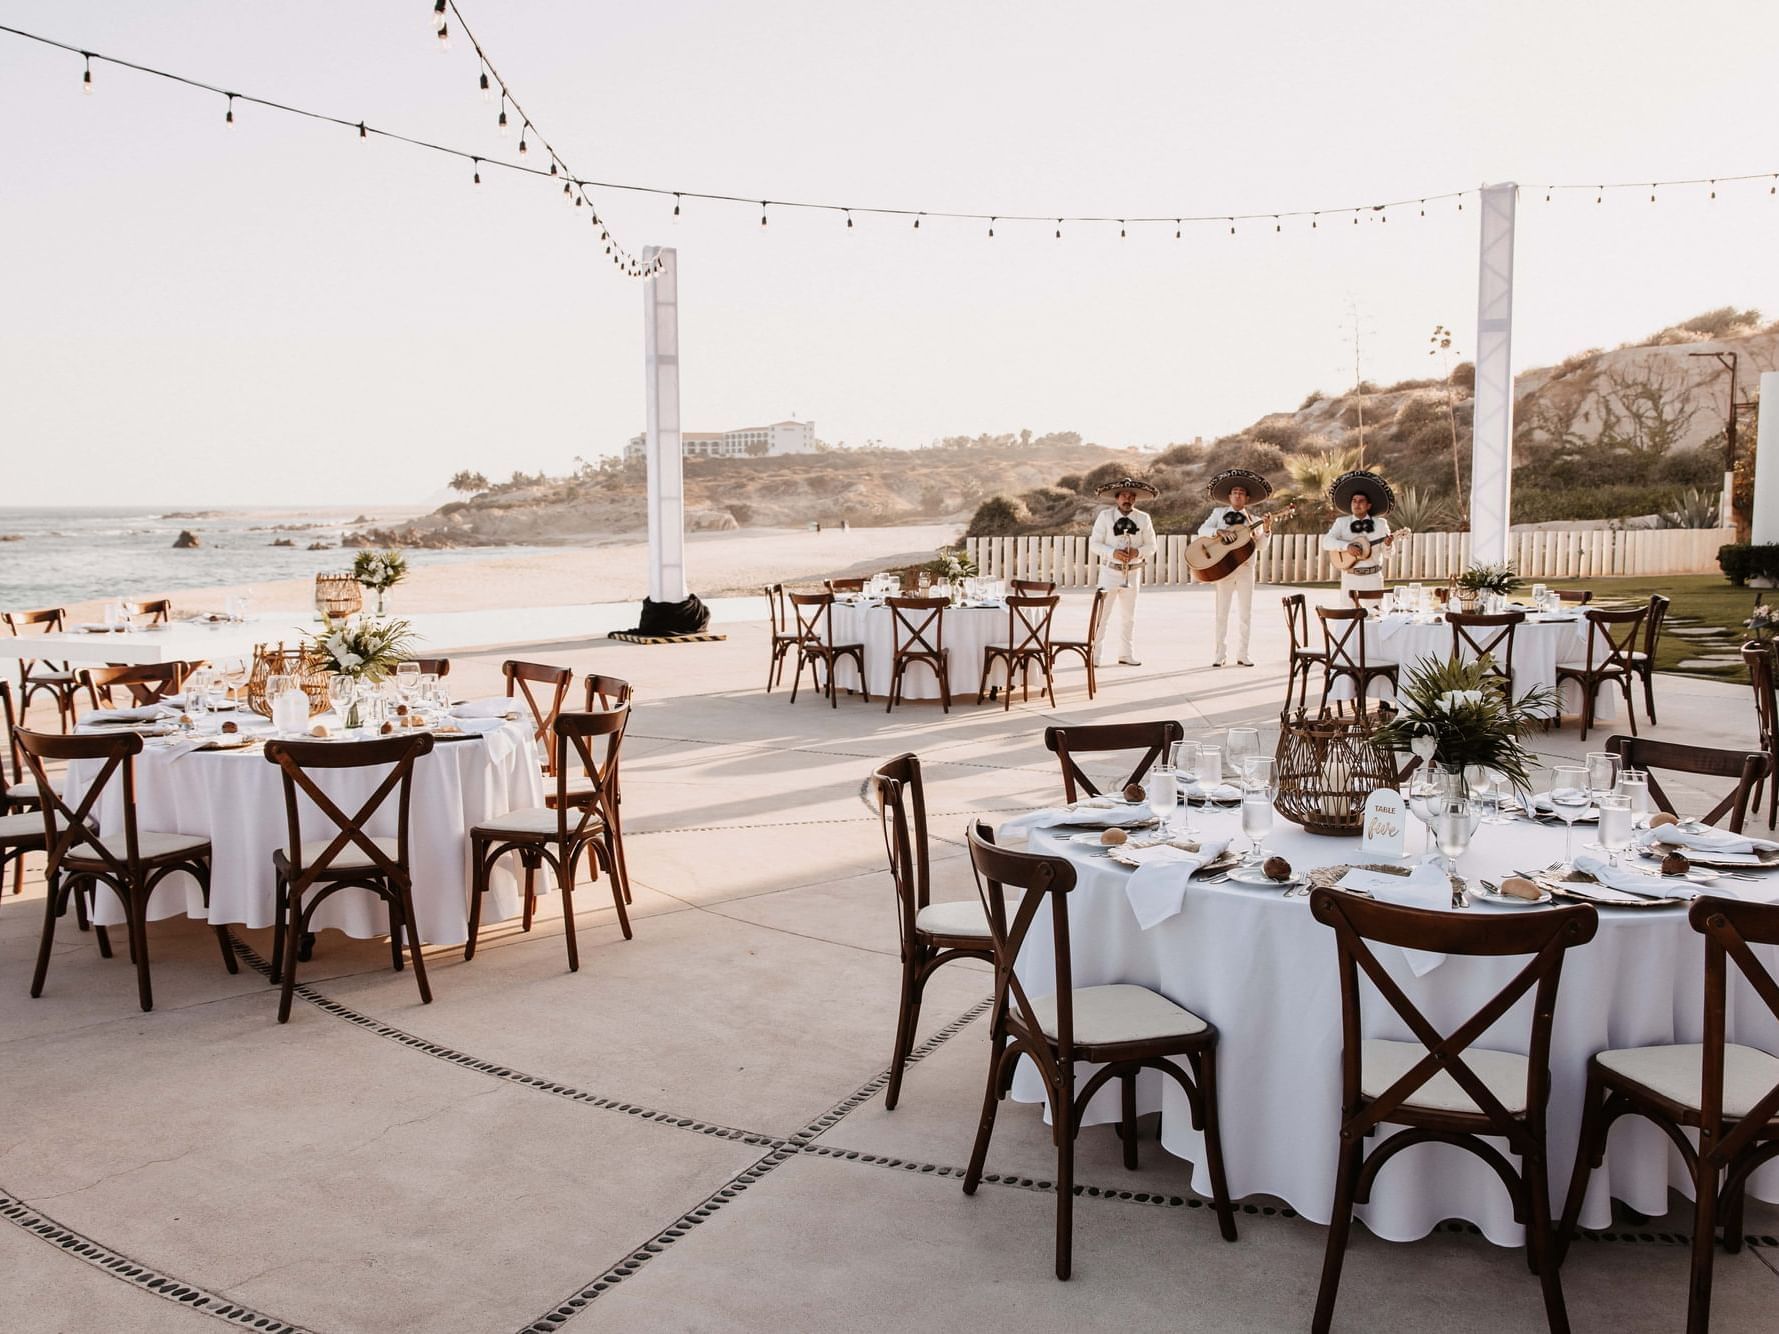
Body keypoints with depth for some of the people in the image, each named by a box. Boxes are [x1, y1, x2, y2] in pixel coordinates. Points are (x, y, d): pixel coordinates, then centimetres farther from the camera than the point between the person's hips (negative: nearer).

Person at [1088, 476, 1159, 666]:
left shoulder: (1143, 519, 2)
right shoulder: (1105, 516, -5)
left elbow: (1151, 546, 4)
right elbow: (1094, 544, -6)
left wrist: (1138, 552, -17)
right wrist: (1112, 552, -22)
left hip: (1133, 573, 3)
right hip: (1110, 571, -3)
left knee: (1128, 615, 13)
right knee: (1102, 613, -7)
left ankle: (1126, 654, 23)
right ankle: (1093, 655, -3)